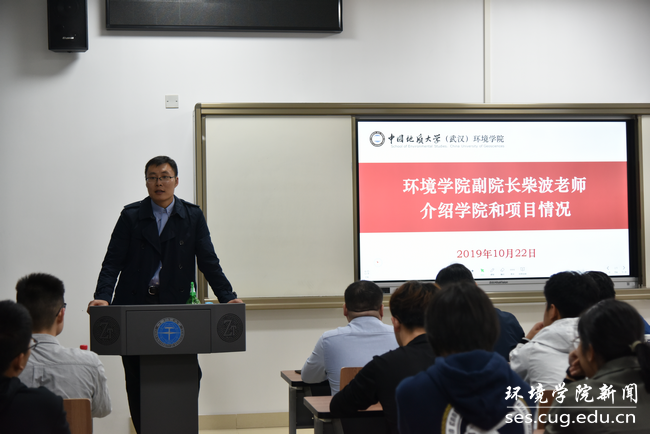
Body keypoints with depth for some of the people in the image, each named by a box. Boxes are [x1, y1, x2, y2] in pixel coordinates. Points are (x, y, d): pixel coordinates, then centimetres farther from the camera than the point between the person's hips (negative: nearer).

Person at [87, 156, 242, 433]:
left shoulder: (193, 217, 8)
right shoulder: (131, 216, 7)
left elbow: (208, 261, 4)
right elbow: (112, 262, 1)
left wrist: (228, 297, -8)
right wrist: (102, 297, -15)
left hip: (177, 306, 0)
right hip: (135, 305, 0)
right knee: (137, 382, 3)